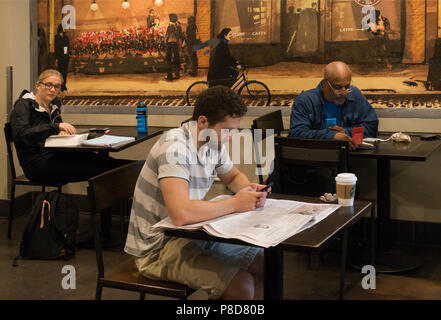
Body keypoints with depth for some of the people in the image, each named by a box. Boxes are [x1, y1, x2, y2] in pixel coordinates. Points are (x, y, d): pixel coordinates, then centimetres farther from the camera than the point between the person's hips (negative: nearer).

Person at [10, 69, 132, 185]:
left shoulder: (54, 104, 15)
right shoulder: (24, 105, -7)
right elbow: (21, 134, -25)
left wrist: (63, 131, 2)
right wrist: (56, 127, -33)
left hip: (55, 155, 7)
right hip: (36, 163, -7)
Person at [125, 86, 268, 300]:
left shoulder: (213, 143, 1)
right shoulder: (175, 147, -26)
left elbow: (233, 176, 22)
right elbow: (181, 214, -37)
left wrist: (249, 190, -3)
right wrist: (234, 204, -24)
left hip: (193, 233, 9)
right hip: (157, 247, -9)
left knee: (262, 264, 10)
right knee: (242, 286, -21)